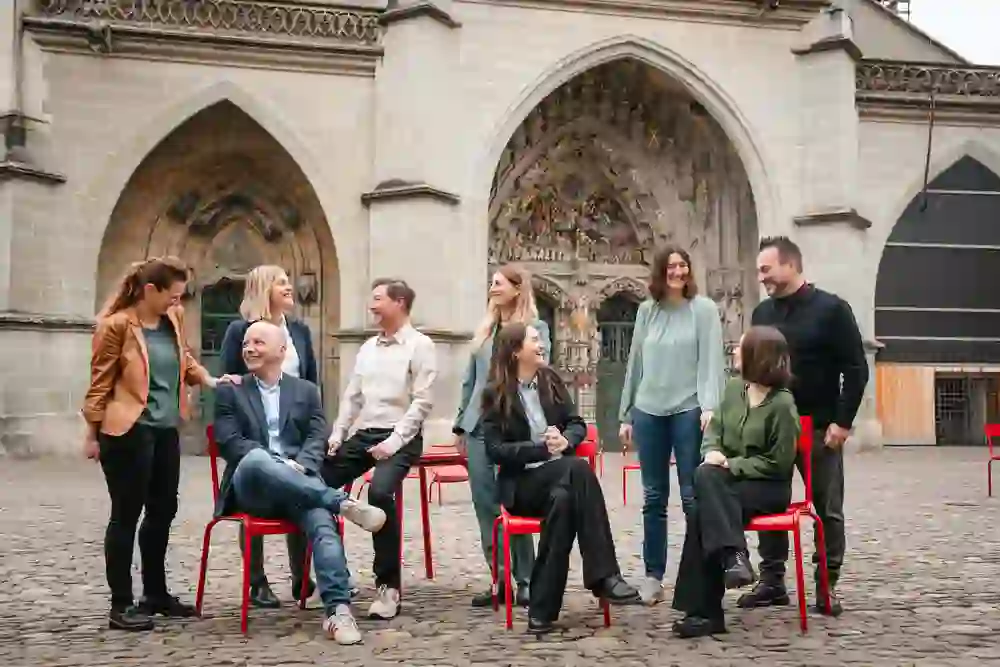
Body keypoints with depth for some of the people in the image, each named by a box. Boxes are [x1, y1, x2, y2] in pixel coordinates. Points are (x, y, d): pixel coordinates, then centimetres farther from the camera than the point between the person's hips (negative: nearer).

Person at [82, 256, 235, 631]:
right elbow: (100, 384, -7)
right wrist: (92, 435, -5)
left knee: (163, 511, 15)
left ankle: (156, 593, 29)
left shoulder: (174, 319, 8)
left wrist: (211, 382, 7)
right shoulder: (116, 325, -11)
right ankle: (121, 605, 9)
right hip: (128, 432, -8)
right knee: (126, 515, -1)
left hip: (166, 429, 8)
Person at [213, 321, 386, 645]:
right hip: (251, 487, -1)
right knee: (256, 459, -38)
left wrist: (298, 465, -15)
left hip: (299, 485, 1)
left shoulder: (306, 390, 20)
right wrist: (278, 464, -15)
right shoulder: (230, 392, 15)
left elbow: (317, 439, 8)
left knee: (322, 522, -31)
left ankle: (338, 609, -41)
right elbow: (229, 442, 0)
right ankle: (343, 502, -39)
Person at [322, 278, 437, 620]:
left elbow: (422, 401, -11)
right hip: (363, 435, 7)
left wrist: (394, 441, -19)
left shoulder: (420, 345, -4)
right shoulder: (368, 347, 17)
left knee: (379, 491, -33)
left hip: (400, 438, -7)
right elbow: (352, 396, 17)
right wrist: (337, 434, 3)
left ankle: (388, 586, -20)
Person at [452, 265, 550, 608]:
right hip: (479, 426, 5)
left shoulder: (536, 328, 1)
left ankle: (524, 581, 7)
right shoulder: (485, 329, 16)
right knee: (484, 503, 5)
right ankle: (500, 579, 14)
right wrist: (461, 424, 17)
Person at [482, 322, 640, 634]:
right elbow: (495, 450, -8)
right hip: (521, 483, -4)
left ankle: (542, 608, -33)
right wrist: (541, 448, -19)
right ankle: (603, 575, -36)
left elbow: (577, 423, 11)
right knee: (580, 468, -34)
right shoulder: (495, 394, -2)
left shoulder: (550, 380, 12)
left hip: (559, 475, 4)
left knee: (564, 498, -34)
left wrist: (565, 441, -13)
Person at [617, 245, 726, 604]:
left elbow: (712, 360, -7)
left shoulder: (704, 309, 1)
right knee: (653, 498, 7)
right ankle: (653, 576, 14)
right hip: (648, 412, 4)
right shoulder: (646, 310, 11)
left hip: (688, 411, -4)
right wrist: (626, 414, 13)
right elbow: (635, 363, 13)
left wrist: (709, 406, -20)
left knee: (692, 496, -1)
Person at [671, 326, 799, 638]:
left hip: (768, 486, -6)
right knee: (705, 475, -30)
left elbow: (778, 463, -12)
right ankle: (732, 555, -33)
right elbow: (715, 427, 14)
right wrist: (712, 451, -9)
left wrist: (731, 464, -17)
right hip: (729, 478, 6)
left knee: (702, 513, -28)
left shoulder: (782, 404, -12)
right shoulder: (733, 387, 8)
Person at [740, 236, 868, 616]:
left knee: (828, 509, 3)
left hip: (820, 428, -4)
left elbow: (856, 368, -7)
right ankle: (772, 581, 16)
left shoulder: (831, 309, -6)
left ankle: (827, 586, 12)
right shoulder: (762, 313, 9)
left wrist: (842, 422, -13)